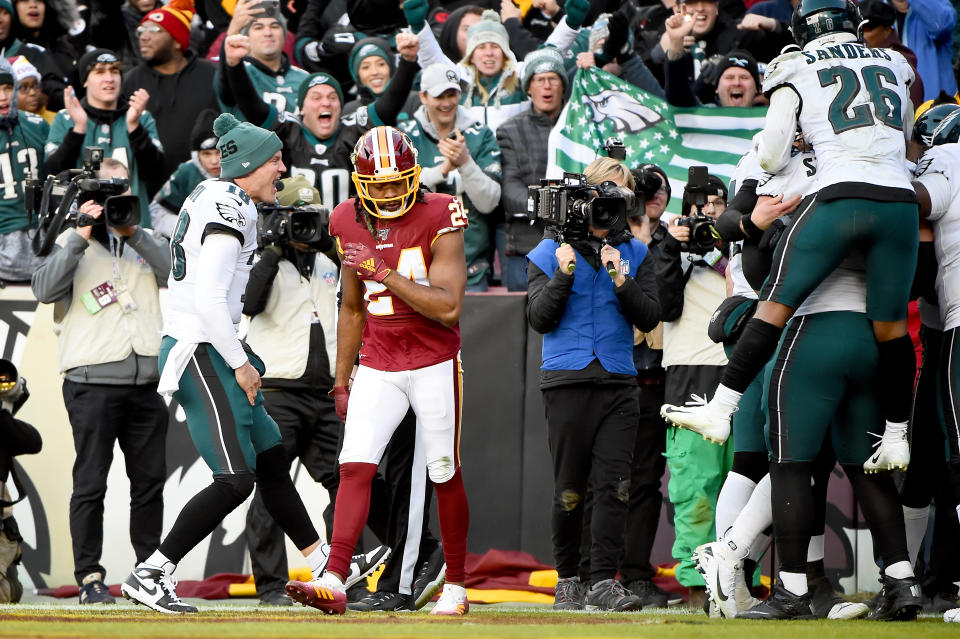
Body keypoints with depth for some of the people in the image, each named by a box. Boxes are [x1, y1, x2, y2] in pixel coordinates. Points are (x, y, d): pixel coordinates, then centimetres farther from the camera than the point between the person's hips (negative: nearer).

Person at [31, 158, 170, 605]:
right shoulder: (72, 243, 6)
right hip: (93, 380, -4)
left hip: (145, 382, 4)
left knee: (150, 480, 6)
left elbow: (173, 272, -1)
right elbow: (45, 289, -11)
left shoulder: (144, 242, 18)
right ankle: (89, 576, -1)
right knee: (91, 483, -3)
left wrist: (133, 233, -9)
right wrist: (81, 236, -14)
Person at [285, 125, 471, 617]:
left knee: (445, 476, 6)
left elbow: (448, 308, -21)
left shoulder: (438, 218, -14)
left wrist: (383, 271, -25)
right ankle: (333, 584, -18)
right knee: (355, 466, -11)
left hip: (435, 363, -3)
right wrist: (342, 379, 15)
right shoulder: (350, 224, 2)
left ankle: (455, 585, 20)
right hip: (377, 366, 3)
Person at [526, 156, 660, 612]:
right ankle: (567, 579, 15)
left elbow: (649, 318, 3)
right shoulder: (551, 252, 6)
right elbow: (539, 318, -1)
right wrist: (564, 273, -12)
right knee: (569, 489, 2)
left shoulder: (635, 254, 11)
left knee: (612, 484, -9)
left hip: (618, 383, 1)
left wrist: (621, 280, -12)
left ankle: (603, 581, -11)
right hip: (567, 381, -1)